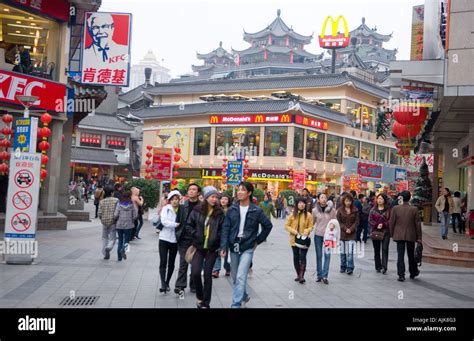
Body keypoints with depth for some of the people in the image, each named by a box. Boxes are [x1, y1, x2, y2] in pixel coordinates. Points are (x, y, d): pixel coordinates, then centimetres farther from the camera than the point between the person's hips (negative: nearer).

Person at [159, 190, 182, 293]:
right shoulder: (166, 208, -1)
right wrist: (176, 224, -18)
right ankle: (163, 284, -9)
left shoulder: (181, 210, 2)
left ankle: (167, 283, 23)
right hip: (164, 239, -2)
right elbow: (164, 221, -14)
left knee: (171, 263, 9)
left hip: (174, 240, 2)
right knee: (163, 262, -8)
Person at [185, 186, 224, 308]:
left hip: (212, 248, 0)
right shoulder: (197, 210, -2)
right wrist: (196, 236, -6)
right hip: (199, 246, 0)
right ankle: (199, 296, 17)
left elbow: (222, 230, 0)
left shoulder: (219, 212, -2)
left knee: (208, 274, 4)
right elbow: (188, 226, 1)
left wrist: (216, 239, -10)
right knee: (195, 272, -11)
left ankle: (205, 303, 14)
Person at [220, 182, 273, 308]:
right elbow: (226, 229, -2)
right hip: (234, 246, 4)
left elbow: (268, 226, 6)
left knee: (240, 276, -13)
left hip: (247, 247, -3)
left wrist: (258, 241, 3)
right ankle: (244, 296, 40)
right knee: (235, 276, 15)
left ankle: (236, 304, -9)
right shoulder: (232, 209, 1)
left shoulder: (256, 211, -5)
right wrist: (223, 246, -11)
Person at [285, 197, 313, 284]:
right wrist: (294, 231, -11)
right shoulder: (292, 214, 0)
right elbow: (286, 226, 3)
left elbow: (310, 227, 2)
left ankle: (302, 276, -5)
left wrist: (307, 231, -19)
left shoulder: (308, 215, -2)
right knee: (296, 257, 10)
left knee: (302, 257, -9)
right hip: (294, 239, 2)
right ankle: (298, 275, 24)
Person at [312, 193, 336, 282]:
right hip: (318, 235, 1)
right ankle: (319, 275, 15)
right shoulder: (315, 210, -2)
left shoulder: (332, 210, -4)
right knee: (319, 255, 6)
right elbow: (312, 222, 9)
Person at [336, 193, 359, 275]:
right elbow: (338, 222, 1)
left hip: (352, 234, -1)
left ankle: (350, 268, -5)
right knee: (343, 252, 7)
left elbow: (357, 221, 3)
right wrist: (345, 229, -10)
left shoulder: (355, 210, 4)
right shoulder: (340, 210, 2)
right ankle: (343, 267, 17)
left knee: (350, 252, -9)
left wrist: (351, 229, -10)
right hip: (342, 233, 1)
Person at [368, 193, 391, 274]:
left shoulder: (388, 210, 1)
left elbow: (390, 220, -3)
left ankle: (384, 267, -12)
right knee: (376, 250, 8)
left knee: (385, 249, -10)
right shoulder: (373, 210, 8)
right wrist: (376, 225, -12)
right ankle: (378, 267, 17)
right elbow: (370, 220, 3)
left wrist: (383, 224, -17)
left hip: (385, 231, -3)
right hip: (375, 231, 3)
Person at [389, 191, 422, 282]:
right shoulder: (414, 209, -7)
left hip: (399, 235, -1)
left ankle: (401, 275, -2)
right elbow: (417, 224, -2)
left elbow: (391, 222, -3)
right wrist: (419, 237, 6)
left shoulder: (395, 208, -7)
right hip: (411, 236, 1)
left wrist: (392, 234, 9)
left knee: (400, 255, 1)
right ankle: (413, 272, 31)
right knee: (411, 255, 16)